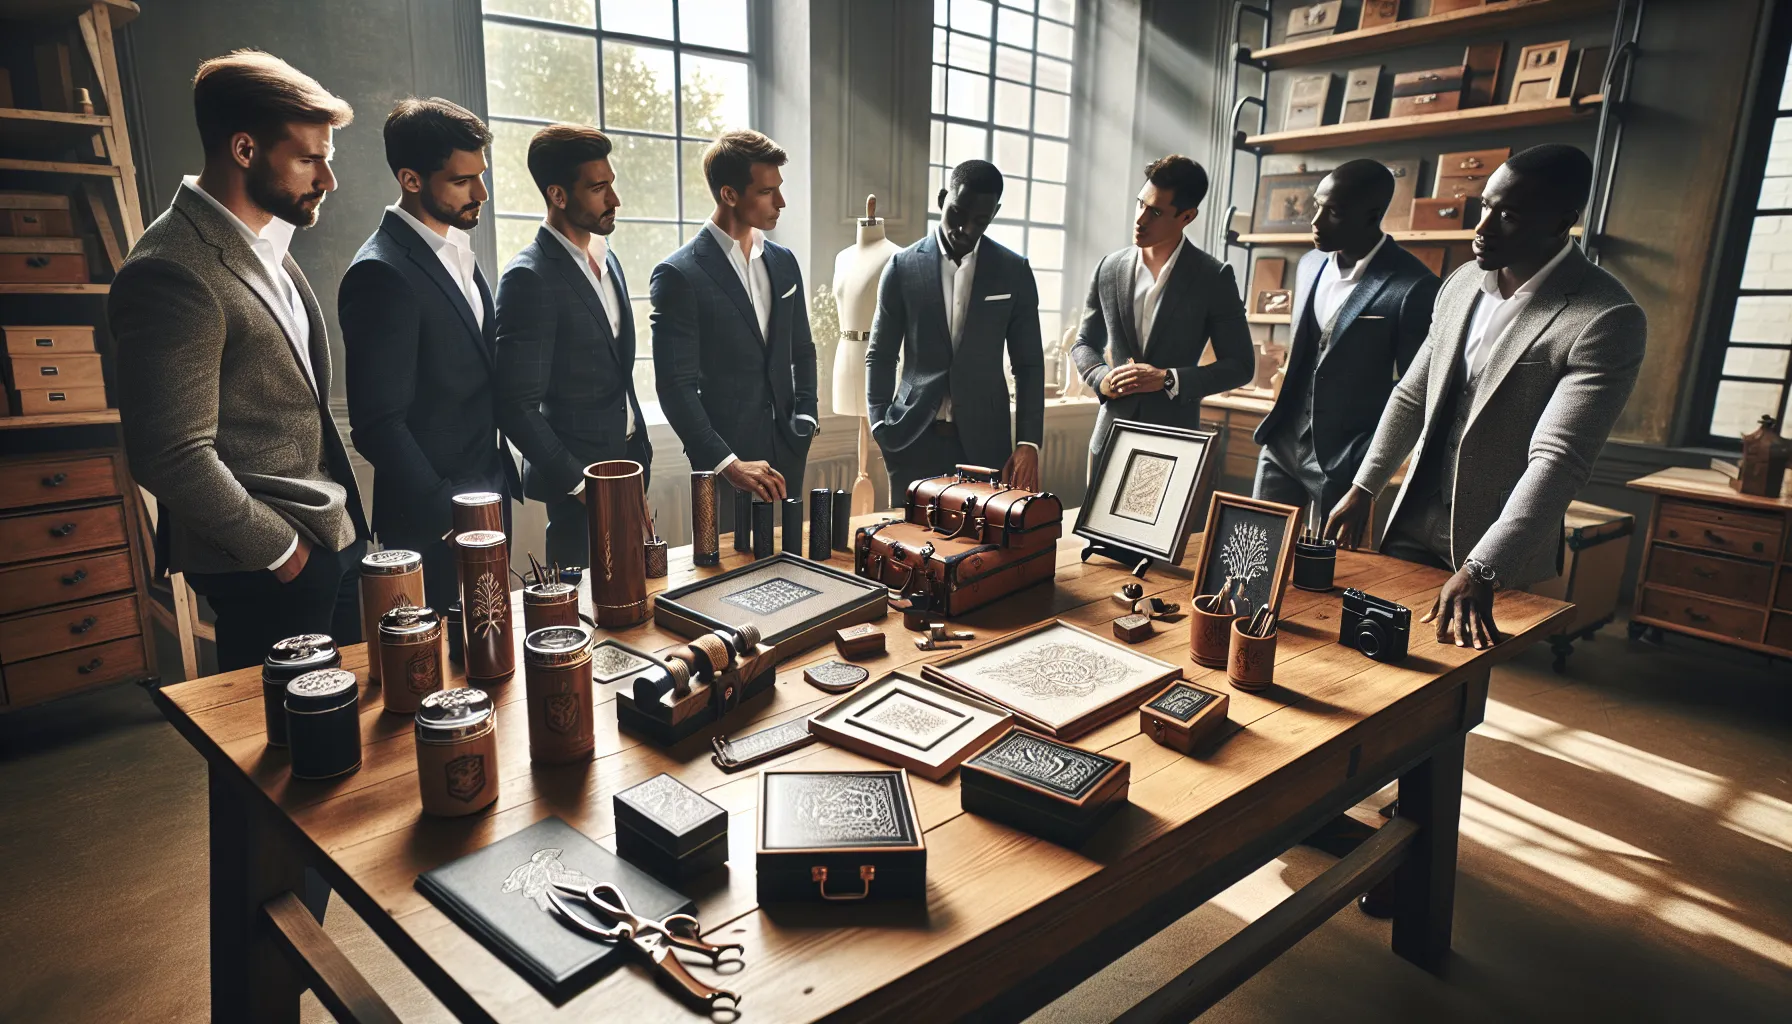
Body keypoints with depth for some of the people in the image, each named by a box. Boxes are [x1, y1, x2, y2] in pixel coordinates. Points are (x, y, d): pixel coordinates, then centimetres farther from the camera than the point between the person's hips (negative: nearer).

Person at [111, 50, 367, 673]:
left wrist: (338, 523, 10)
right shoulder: (172, 272, -20)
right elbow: (175, 458, -22)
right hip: (271, 568, -8)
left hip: (330, 537, 8)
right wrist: (279, 547, -11)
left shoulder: (264, 243, 10)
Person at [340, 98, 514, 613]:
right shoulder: (382, 273, -18)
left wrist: (499, 481, 9)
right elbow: (377, 425, -20)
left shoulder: (457, 249, 10)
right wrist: (449, 514, -18)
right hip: (435, 525, -8)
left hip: (486, 494, 8)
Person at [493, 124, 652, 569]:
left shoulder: (607, 257, 9)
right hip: (579, 476, -7)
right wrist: (581, 483, -17)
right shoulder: (529, 278, -16)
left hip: (629, 462, 7)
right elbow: (517, 407, -18)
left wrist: (640, 454, 13)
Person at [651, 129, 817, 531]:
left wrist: (804, 420, 4)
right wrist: (728, 463, -20)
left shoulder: (783, 262, 9)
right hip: (725, 459, -5)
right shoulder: (678, 275, -10)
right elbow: (676, 386, -14)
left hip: (787, 454, 6)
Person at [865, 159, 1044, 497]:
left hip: (984, 441, 0)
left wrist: (1028, 442, -4)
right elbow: (881, 355, 7)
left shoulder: (1014, 271, 3)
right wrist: (880, 426, -5)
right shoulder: (903, 266, 2)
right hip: (913, 439, 0)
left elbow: (1028, 364, 4)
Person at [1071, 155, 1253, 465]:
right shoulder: (1108, 268, 4)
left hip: (1175, 440, -3)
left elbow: (1240, 365, -4)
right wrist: (1101, 379, -8)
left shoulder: (1213, 278, -5)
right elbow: (1084, 343, 13)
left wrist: (1168, 380, -15)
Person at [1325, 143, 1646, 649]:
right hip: (1413, 527, 6)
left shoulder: (1607, 320, -18)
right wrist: (1362, 489, 6)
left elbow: (1558, 458, -25)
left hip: (1500, 555, -5)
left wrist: (1480, 571, -32)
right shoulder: (1462, 284, 3)